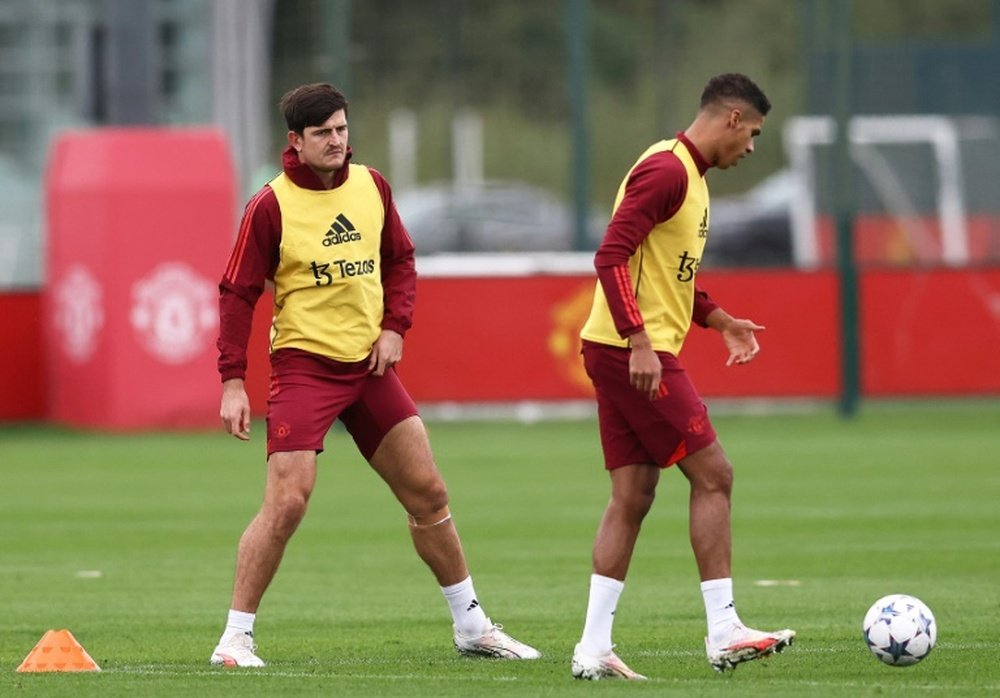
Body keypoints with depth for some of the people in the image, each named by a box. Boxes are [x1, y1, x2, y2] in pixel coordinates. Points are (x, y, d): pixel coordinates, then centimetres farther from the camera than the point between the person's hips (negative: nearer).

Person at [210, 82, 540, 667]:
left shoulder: (372, 186, 5)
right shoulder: (271, 207, -9)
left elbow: (401, 260, 16)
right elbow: (238, 294, -8)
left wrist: (395, 326, -1)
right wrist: (233, 382, -14)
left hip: (370, 364, 5)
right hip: (304, 364, -5)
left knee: (428, 492, 7)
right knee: (286, 503, -15)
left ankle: (471, 626, 20)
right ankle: (236, 638, -6)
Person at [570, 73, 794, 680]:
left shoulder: (689, 174, 18)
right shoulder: (667, 170, -14)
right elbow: (612, 256, -22)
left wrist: (720, 320, 21)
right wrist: (640, 341, -27)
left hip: (632, 353, 10)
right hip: (634, 353, -10)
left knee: (633, 497, 7)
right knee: (713, 475, -6)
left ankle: (594, 649, 5)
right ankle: (724, 633, -3)